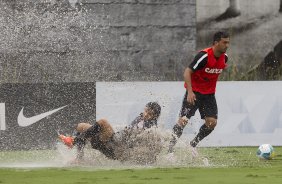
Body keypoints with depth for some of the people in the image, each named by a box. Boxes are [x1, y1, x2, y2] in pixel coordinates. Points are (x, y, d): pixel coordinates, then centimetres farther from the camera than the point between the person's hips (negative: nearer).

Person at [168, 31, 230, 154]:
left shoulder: (224, 57, -2)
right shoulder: (204, 56, -22)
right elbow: (187, 72, -21)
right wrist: (190, 92, -29)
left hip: (209, 94, 6)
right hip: (194, 92, -6)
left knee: (212, 123, -7)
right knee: (183, 120, -10)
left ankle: (193, 145, 12)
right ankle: (170, 148, 0)